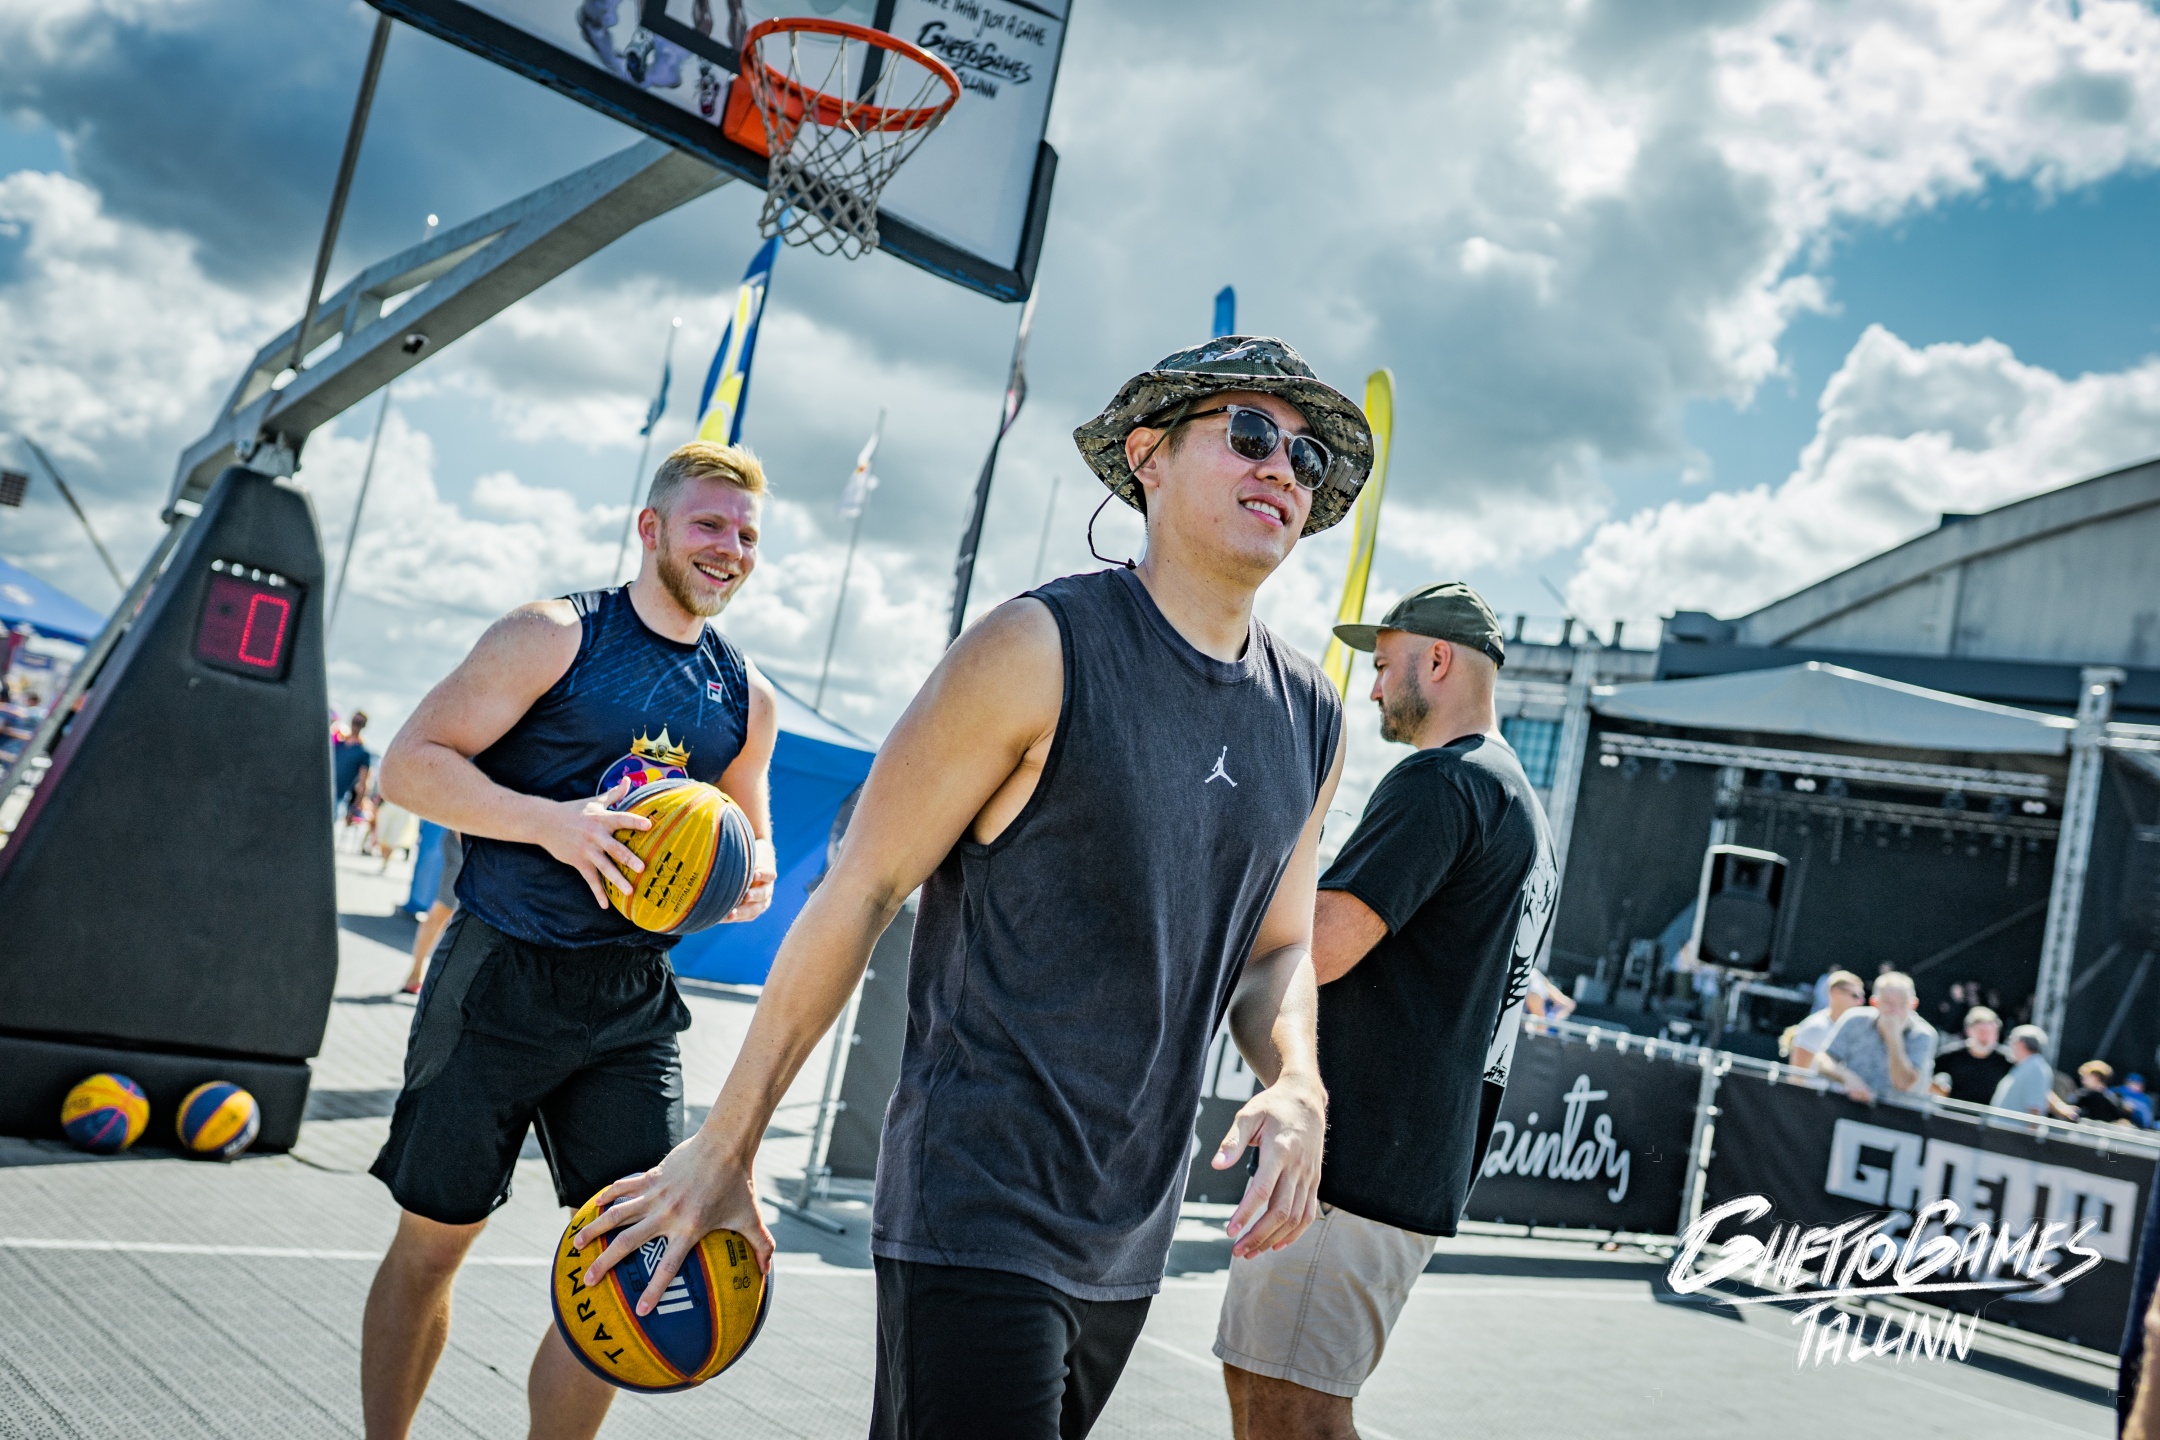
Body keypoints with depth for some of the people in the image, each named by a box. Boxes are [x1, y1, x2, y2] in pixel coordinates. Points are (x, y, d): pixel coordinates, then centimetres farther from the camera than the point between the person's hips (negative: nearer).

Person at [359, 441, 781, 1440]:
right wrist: (552, 821, -22)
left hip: (634, 1001, 4)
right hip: (500, 982, -4)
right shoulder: (555, 637, -5)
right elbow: (413, 761, -9)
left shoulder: (746, 698, 10)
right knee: (432, 1242, 8)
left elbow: (748, 829, 24)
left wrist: (753, 877, 0)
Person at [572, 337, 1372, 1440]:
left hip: (1130, 1241, 7)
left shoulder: (1312, 719, 6)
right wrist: (722, 1154, -8)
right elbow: (860, 892, -10)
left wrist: (1297, 1087, -8)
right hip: (977, 1215, -6)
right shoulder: (1043, 651, -12)